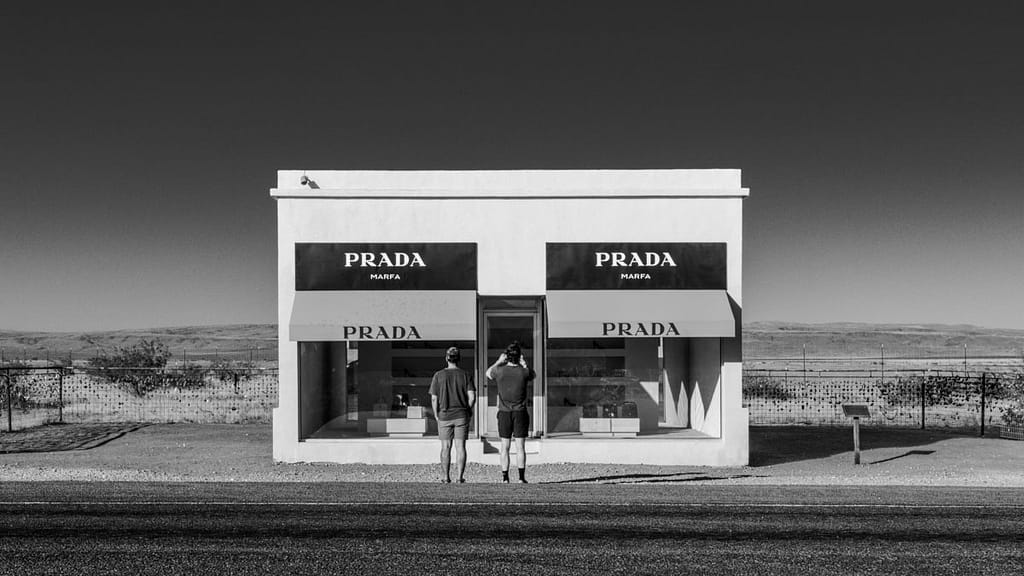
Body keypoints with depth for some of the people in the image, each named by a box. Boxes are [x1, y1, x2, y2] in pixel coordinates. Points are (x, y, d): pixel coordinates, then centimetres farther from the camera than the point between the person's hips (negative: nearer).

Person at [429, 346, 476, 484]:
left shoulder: (438, 375, -4)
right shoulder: (466, 375, -2)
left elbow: (434, 398, -5)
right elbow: (472, 397, -8)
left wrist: (436, 414, 8)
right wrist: (468, 409, 8)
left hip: (444, 416, 0)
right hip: (461, 415, 0)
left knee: (445, 447, 8)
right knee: (460, 446, 4)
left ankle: (446, 477, 9)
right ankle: (460, 477, 2)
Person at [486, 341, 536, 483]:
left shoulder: (499, 371, -7)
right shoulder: (524, 371, -9)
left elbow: (488, 373, 17)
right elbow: (533, 375, 16)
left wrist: (499, 361, 16)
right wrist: (524, 363, 13)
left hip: (504, 413, 1)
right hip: (520, 413, -1)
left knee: (505, 446, 6)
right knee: (520, 446, 2)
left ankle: (505, 477, 6)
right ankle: (521, 477, 0)